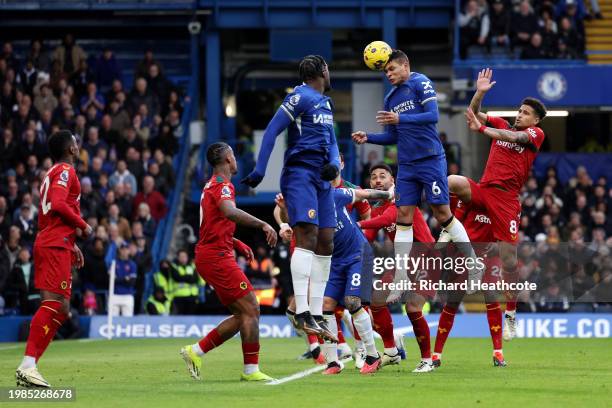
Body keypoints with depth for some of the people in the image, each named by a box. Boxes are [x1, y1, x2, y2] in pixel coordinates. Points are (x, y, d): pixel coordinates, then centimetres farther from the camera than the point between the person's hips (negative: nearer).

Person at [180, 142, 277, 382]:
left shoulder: (212, 186, 21)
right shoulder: (222, 185, -10)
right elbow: (230, 211, -33)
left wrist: (237, 245, 22)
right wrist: (263, 224, -38)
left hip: (208, 255, 10)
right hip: (217, 256, -10)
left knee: (243, 315, 10)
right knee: (251, 310, -10)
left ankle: (196, 351, 10)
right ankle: (251, 370, -10)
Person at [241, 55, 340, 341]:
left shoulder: (326, 103, 20)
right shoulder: (301, 97, -7)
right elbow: (272, 130, -11)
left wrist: (335, 164, -1)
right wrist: (259, 171, -16)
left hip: (321, 178, 9)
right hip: (300, 174, -9)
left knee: (325, 243, 7)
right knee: (308, 236, -19)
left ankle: (316, 315, 10)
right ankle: (302, 312, -25)